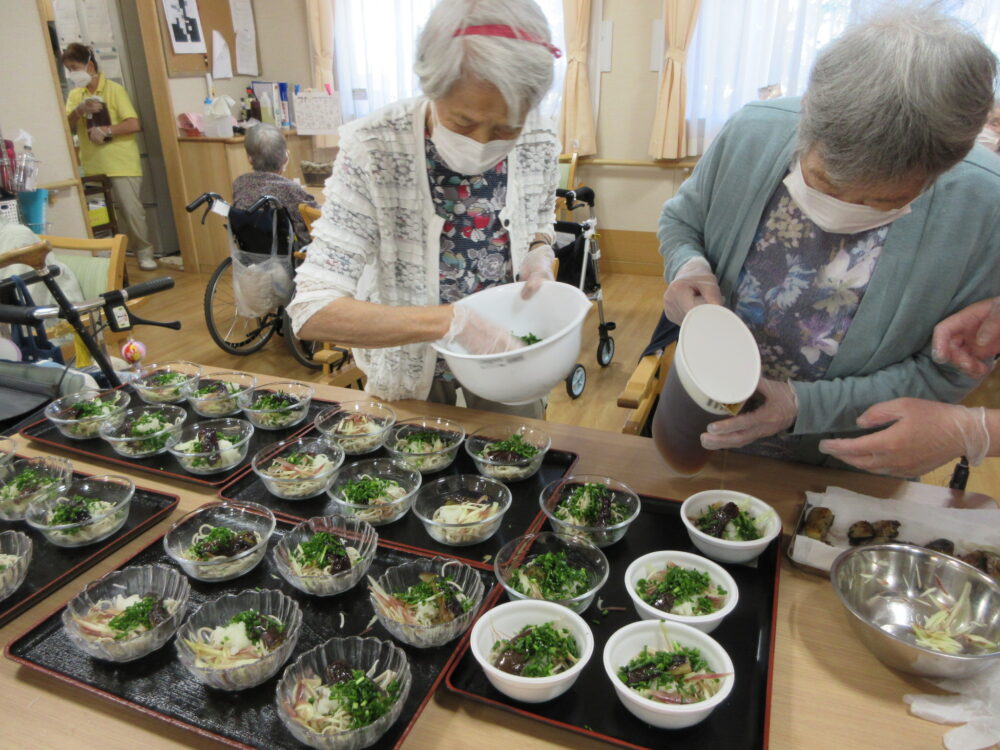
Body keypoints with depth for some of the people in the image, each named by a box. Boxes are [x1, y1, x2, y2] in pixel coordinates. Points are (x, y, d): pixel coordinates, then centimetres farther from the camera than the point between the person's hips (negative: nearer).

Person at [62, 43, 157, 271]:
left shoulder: (114, 89, -4)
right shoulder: (75, 95, 12)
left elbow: (133, 124, -12)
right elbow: (67, 126, 3)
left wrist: (106, 130, -19)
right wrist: (79, 111, -13)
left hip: (122, 164, -5)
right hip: (92, 167, 5)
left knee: (132, 210, -6)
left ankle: (145, 252, 7)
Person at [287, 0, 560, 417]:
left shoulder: (538, 146, -17)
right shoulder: (373, 151, -28)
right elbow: (311, 310, -32)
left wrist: (539, 254, -18)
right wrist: (452, 321, -41)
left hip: (509, 363, 3)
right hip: (410, 369, -2)